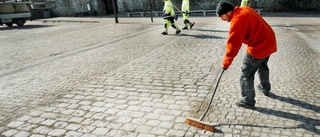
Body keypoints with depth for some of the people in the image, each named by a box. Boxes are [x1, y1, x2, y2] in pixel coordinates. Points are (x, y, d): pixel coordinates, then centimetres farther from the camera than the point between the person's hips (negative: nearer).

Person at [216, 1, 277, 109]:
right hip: (269, 42, 10)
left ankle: (248, 101, 12)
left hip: (259, 47, -10)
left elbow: (233, 44, -25)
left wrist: (226, 63, -18)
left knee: (246, 74, 1)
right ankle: (265, 89, 52)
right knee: (263, 67, 30)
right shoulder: (244, 10, 6)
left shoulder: (237, 19, -24)